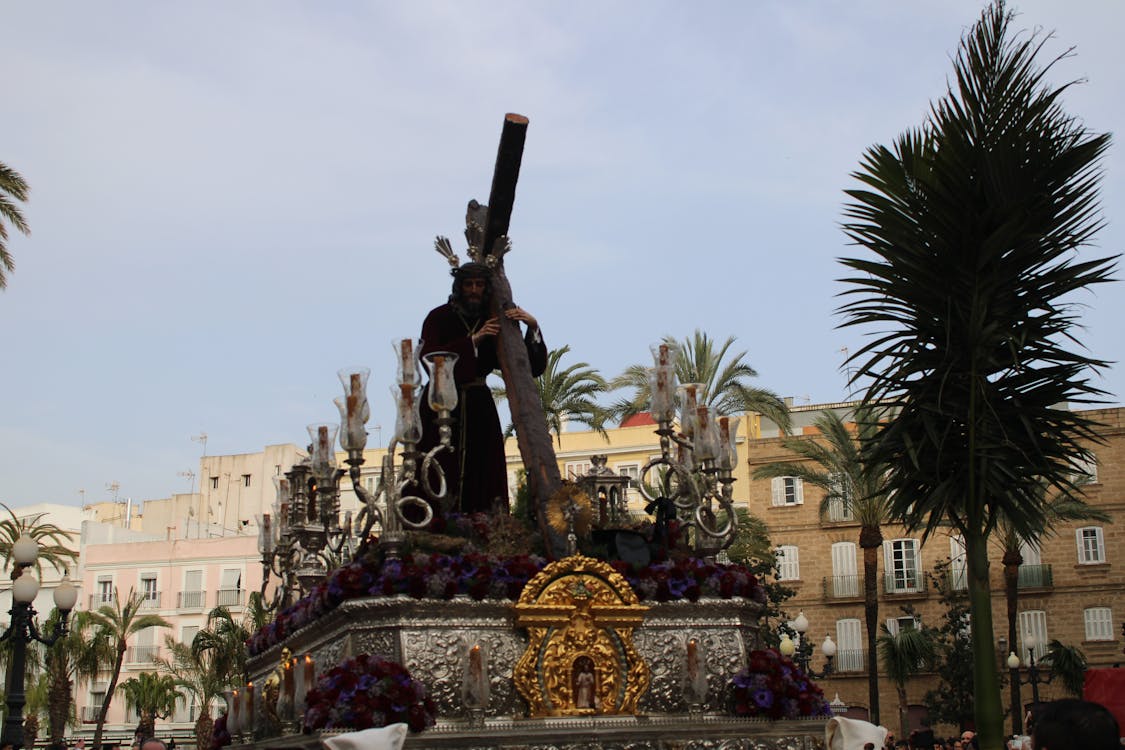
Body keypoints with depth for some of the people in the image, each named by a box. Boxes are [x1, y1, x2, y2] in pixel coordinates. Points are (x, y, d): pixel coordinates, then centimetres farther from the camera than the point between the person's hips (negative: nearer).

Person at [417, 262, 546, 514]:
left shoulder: (496, 324, 8)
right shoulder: (440, 318, 0)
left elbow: (535, 367, 3)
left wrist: (533, 327, -11)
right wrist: (473, 340, -20)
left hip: (479, 407, 3)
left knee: (482, 477, -4)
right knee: (440, 473, -11)